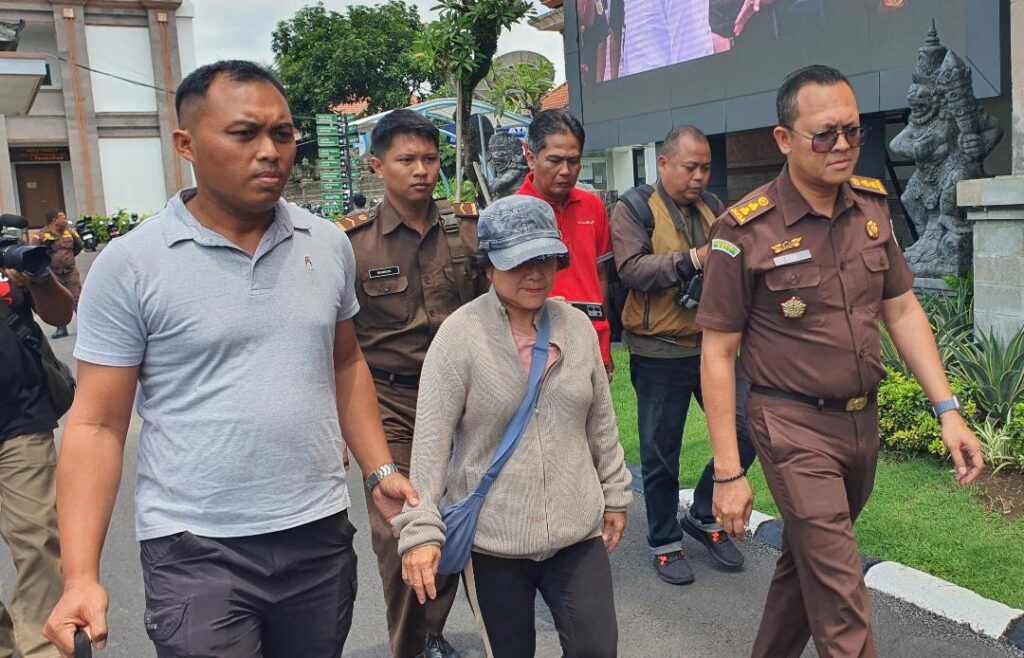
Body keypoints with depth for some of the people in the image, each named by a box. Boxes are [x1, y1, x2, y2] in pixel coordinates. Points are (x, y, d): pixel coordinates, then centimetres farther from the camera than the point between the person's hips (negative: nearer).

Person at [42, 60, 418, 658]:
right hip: (196, 550, -4)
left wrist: (381, 470, 6)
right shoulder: (129, 266, -9)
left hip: (321, 535, 4)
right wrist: (81, 576, -14)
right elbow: (97, 425, -7)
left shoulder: (329, 245, 3)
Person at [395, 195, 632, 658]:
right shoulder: (460, 334, -13)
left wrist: (615, 494, 17)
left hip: (578, 530, 3)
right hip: (491, 539, -3)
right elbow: (431, 440, -13)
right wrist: (421, 529, -17)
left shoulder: (577, 327, 1)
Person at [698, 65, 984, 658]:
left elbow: (903, 310, 10)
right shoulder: (746, 231, -15)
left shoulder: (872, 206, 2)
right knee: (841, 600, -4)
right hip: (795, 426, -6)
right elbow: (718, 353, -12)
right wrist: (728, 473, -13)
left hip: (863, 419, 6)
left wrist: (948, 410, 3)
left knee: (806, 561, 22)